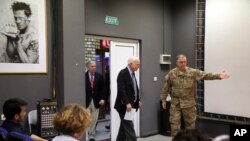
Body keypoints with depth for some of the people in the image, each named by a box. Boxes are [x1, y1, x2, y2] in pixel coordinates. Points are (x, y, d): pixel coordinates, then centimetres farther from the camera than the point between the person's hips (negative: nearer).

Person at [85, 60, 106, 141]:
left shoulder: (99, 76, 6)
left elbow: (102, 89, 5)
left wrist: (102, 98, -7)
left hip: (96, 101, 3)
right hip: (86, 101, -2)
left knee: (94, 120, 8)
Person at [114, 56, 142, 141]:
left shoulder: (132, 73, 14)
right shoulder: (123, 73, -15)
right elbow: (121, 90, -22)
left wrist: (138, 100, 13)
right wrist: (127, 103, -26)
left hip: (130, 104, 9)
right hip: (124, 106, -9)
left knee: (124, 127, 16)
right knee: (129, 127, -7)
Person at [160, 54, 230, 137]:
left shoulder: (193, 72, -4)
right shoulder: (171, 74, -2)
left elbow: (205, 75, -13)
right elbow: (166, 88, 4)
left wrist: (218, 76, -26)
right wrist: (163, 99, 5)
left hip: (189, 103, 0)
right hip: (175, 103, 0)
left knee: (190, 123, 11)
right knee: (174, 123, 3)